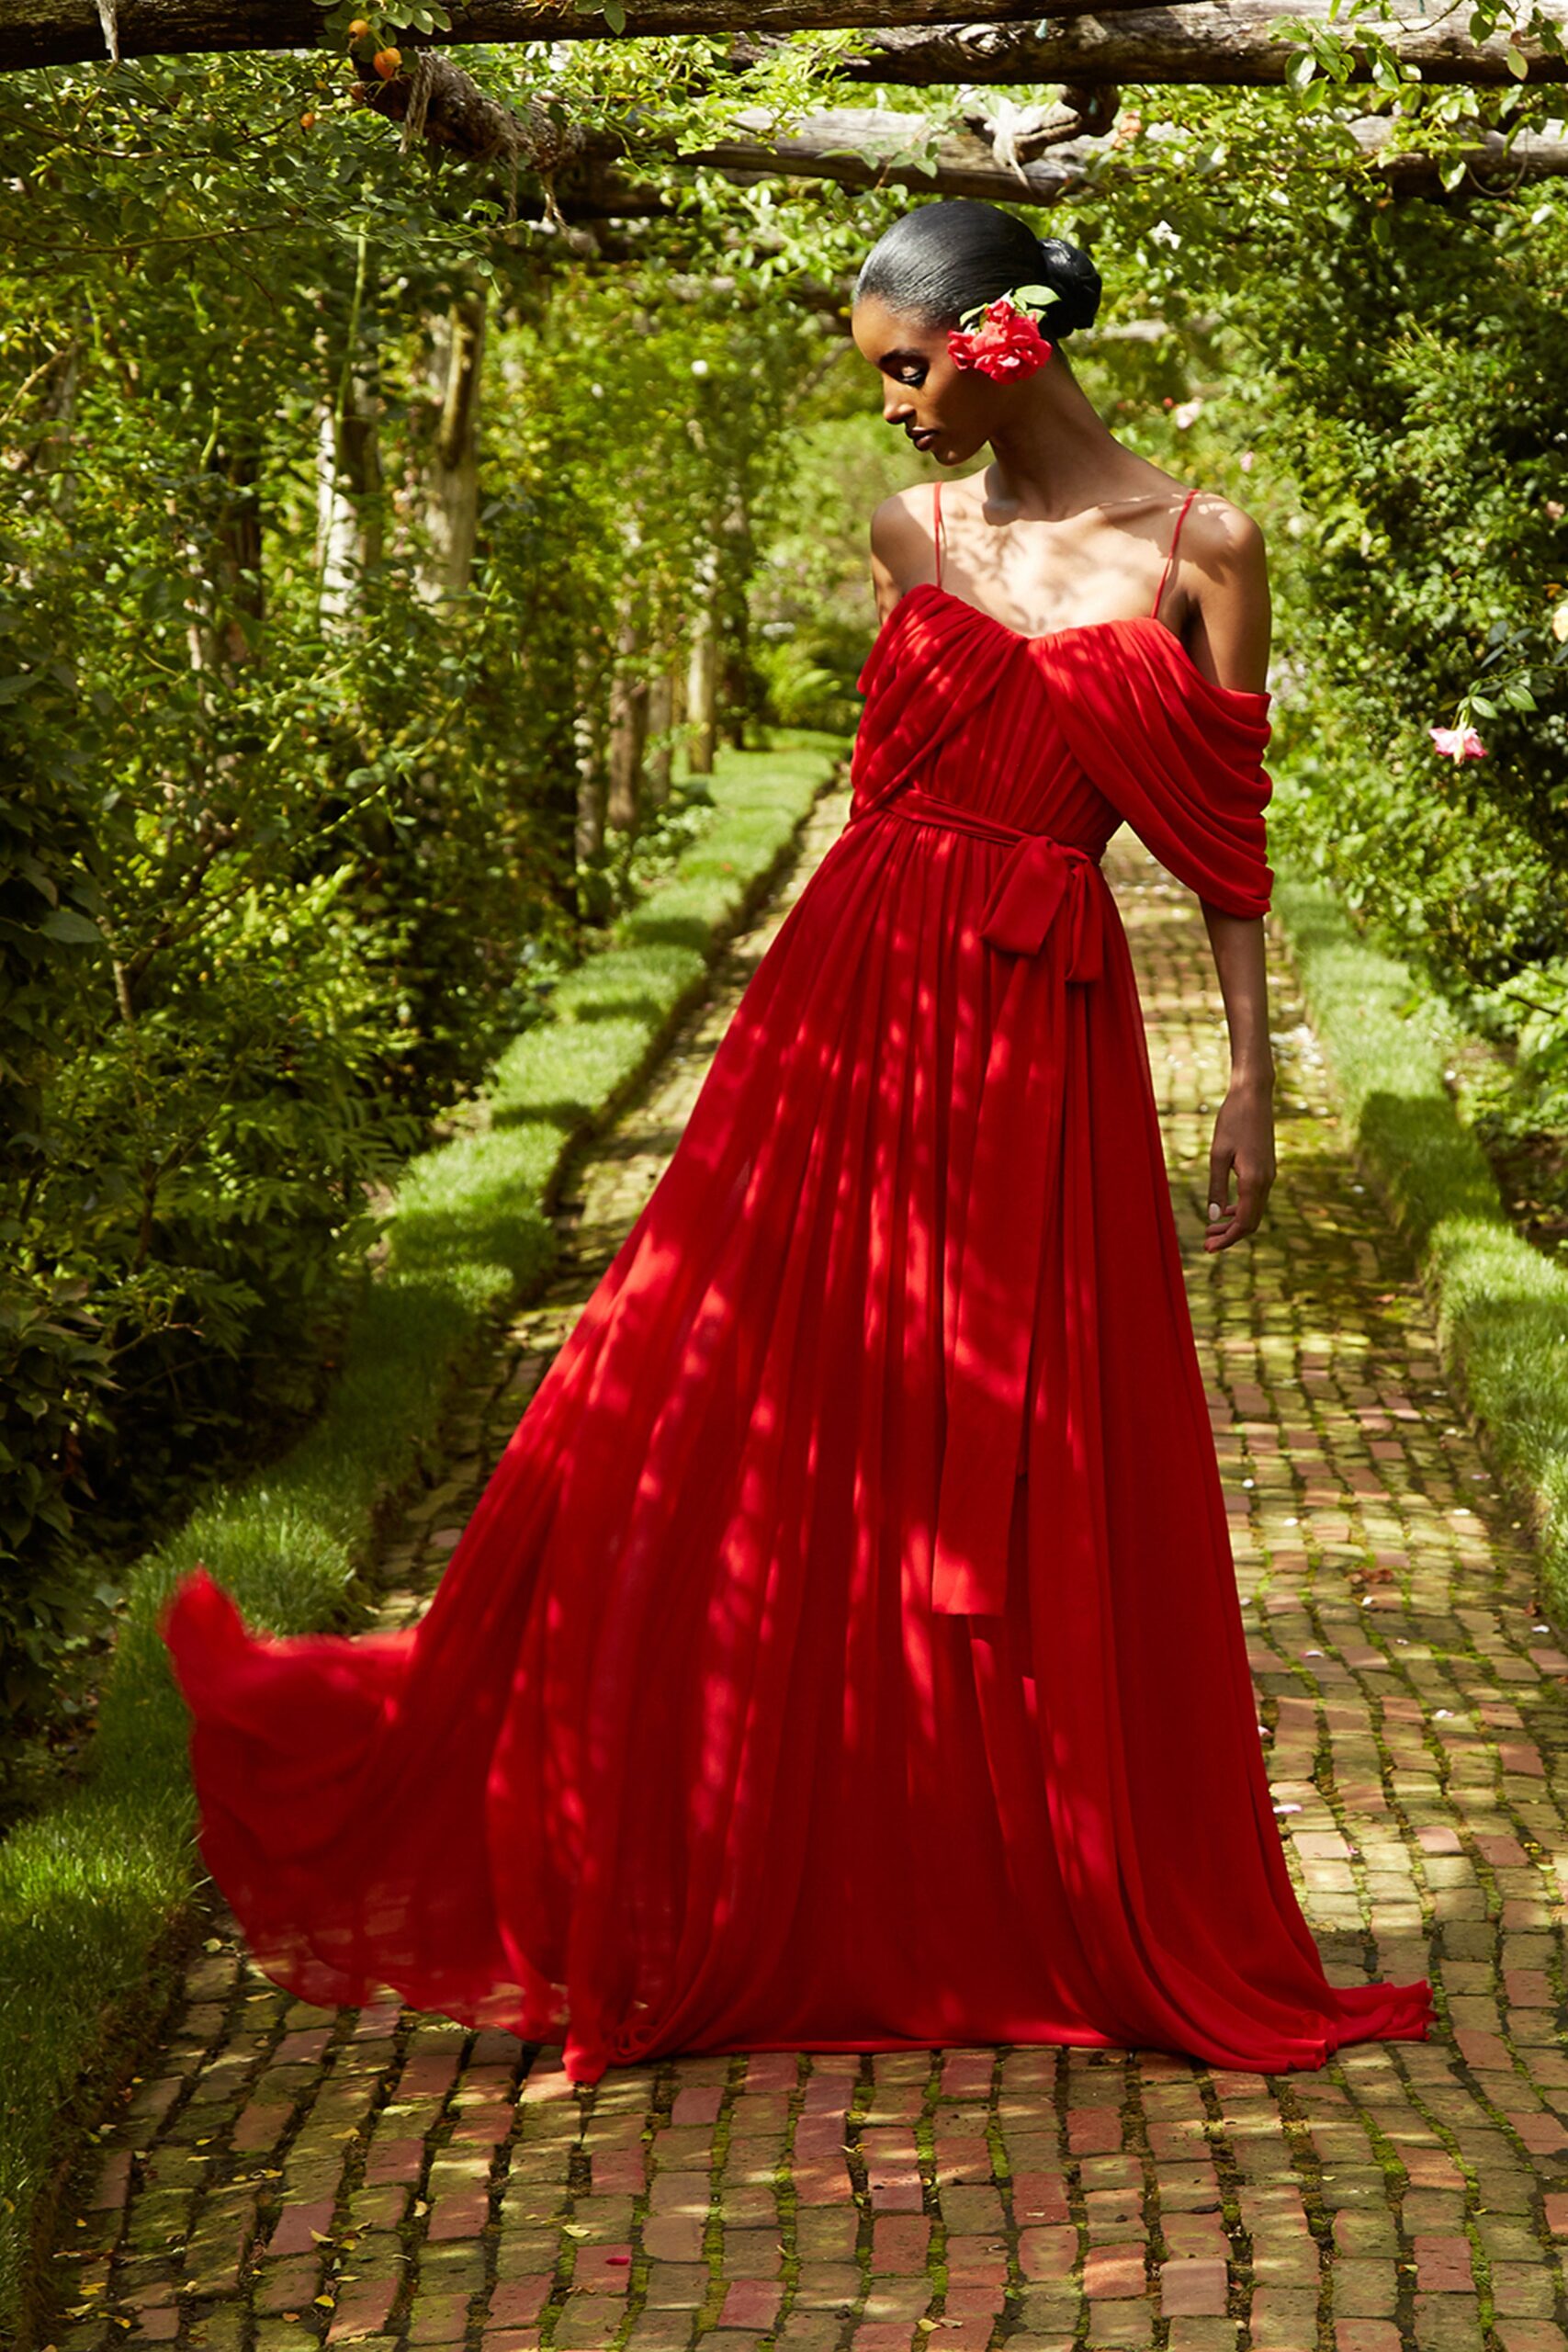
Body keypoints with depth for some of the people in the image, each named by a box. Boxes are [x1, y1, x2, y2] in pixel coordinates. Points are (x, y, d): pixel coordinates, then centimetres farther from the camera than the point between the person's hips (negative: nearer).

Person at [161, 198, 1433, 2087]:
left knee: (1037, 1490, 3)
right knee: (688, 1431, 2)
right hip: (853, 1009, 3)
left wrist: (1251, 1079, 0)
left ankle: (1097, 1920, 21)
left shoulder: (1197, 549, -2)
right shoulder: (909, 534, 8)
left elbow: (1227, 845, 1)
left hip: (1042, 1041, -3)